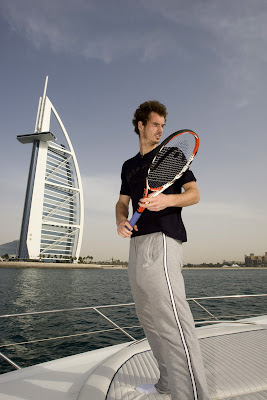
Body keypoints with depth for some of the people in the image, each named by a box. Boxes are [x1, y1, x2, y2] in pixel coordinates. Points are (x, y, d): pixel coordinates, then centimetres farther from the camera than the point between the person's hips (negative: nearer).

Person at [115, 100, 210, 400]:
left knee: (172, 318, -16)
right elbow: (122, 202, 21)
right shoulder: (128, 166, 22)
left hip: (162, 238, -7)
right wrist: (120, 221, -2)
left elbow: (194, 193, 0)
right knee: (149, 318, 13)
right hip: (137, 241, 7)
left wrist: (168, 200, -21)